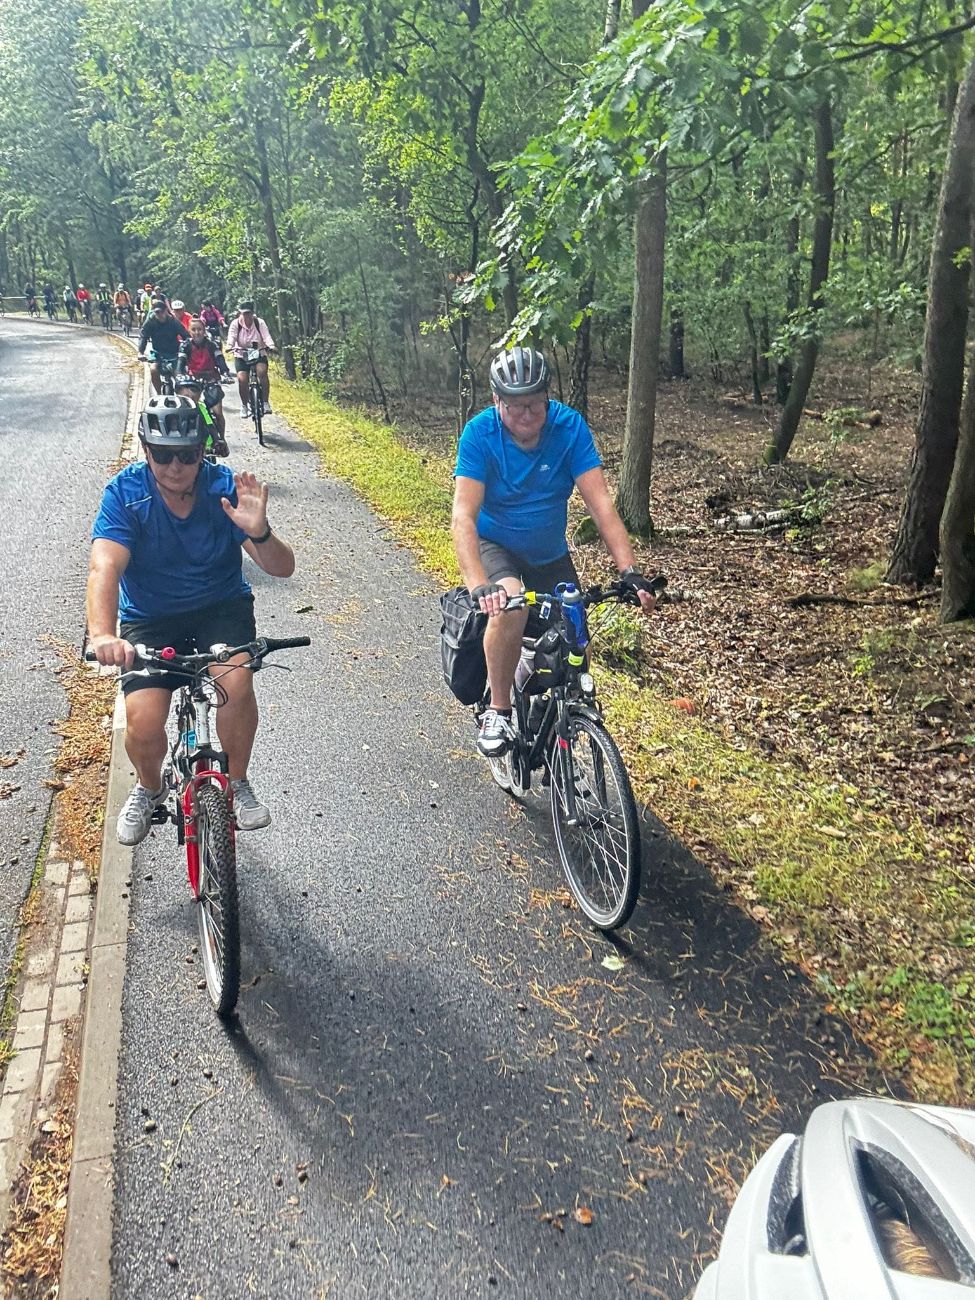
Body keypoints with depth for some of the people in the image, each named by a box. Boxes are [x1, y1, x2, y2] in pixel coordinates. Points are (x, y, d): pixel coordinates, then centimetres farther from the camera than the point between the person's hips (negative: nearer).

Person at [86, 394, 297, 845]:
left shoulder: (224, 487, -14)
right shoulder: (126, 492, -16)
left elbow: (282, 568, -17)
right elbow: (104, 568, -29)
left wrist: (259, 532, -39)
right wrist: (102, 635, -48)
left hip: (222, 607, 0)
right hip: (150, 618, 0)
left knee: (235, 683, -30)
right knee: (142, 727, -18)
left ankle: (237, 782, 0)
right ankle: (149, 787, 19)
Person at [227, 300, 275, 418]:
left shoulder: (259, 323, -6)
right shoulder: (235, 324, -6)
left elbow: (266, 336, -20)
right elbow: (231, 336, -19)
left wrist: (271, 346, -40)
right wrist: (230, 346, -41)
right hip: (241, 356, 1)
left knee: (262, 372, -30)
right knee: (242, 378, -20)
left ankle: (266, 403, -20)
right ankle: (244, 406, 1)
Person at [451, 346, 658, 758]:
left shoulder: (569, 426, -19)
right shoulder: (479, 433, -24)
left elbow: (600, 503, -24)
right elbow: (463, 516, -32)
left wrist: (630, 572, -36)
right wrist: (479, 586, -47)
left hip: (550, 554, 3)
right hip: (495, 544, -3)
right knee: (510, 604, -36)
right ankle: (498, 712, -16)